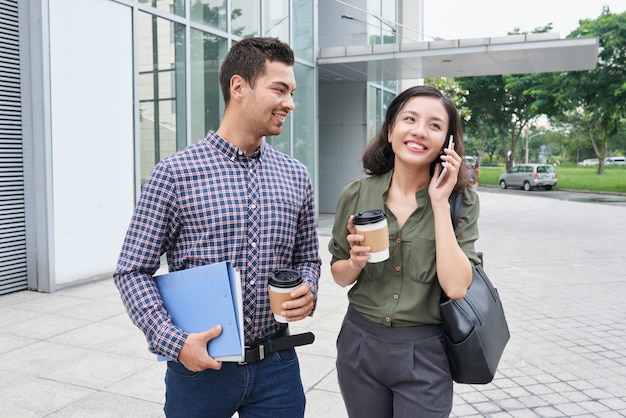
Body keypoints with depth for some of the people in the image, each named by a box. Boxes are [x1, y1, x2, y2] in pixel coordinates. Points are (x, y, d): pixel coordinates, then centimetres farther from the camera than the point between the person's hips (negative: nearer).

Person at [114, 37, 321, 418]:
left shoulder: (296, 176, 3)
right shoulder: (175, 173, -10)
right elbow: (133, 271, -7)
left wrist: (308, 292, -8)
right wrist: (173, 341, -17)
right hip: (199, 364, -3)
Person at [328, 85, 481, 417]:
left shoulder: (461, 201, -8)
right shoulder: (356, 194, -5)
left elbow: (456, 287, -20)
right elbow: (339, 275, 5)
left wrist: (440, 203, -19)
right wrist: (355, 263, -16)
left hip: (425, 354, -2)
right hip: (359, 344, 2)